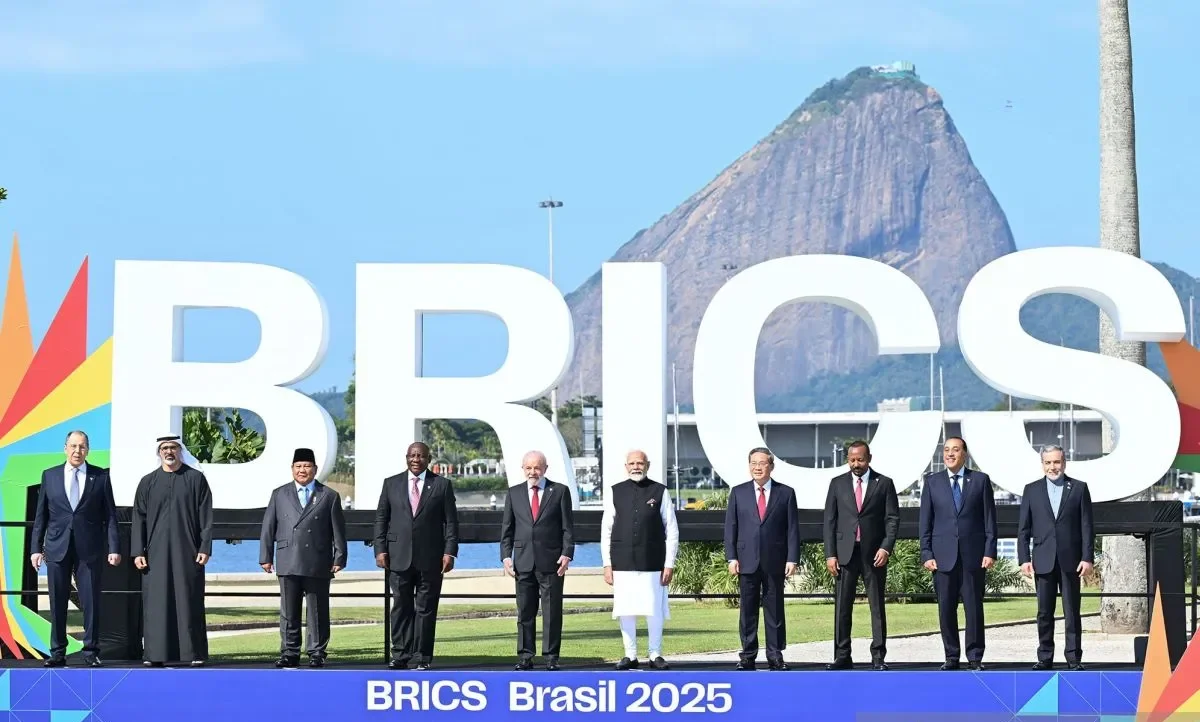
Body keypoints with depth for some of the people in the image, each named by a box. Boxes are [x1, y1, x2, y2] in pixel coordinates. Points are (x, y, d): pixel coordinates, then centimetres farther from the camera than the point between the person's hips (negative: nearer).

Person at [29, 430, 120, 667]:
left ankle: (91, 652, 6)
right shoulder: (50, 476, 8)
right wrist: (36, 548, 3)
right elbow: (40, 515, 9)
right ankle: (57, 653, 9)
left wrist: (113, 548, -5)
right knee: (57, 603, 3)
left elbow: (110, 515, 3)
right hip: (57, 548, 1)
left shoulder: (100, 476, 4)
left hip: (90, 549, -1)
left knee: (91, 602, -1)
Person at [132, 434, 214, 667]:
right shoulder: (148, 482, 10)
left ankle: (195, 653, 2)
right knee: (156, 603, -1)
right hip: (156, 553, 2)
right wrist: (138, 552, 0)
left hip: (187, 552, -2)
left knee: (189, 603, -2)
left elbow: (206, 516, 2)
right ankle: (156, 654, 2)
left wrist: (205, 548, -6)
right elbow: (138, 518, 8)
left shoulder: (196, 479, 5)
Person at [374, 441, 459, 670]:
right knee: (401, 607, 3)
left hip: (430, 557, -1)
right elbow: (381, 519, 9)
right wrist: (380, 549, -1)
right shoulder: (392, 484, 10)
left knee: (426, 608, 1)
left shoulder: (442, 485, 5)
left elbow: (451, 521, 3)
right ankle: (400, 655, 6)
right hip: (399, 557, 1)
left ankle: (423, 657, 4)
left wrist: (449, 552, -7)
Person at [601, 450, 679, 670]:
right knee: (625, 611, 2)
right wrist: (607, 564, 3)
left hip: (652, 564, -1)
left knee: (655, 611, -1)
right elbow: (606, 530, 9)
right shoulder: (615, 492, 8)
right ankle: (630, 656, 12)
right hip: (622, 563, 1)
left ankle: (655, 655, 10)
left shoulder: (660, 492, 4)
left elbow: (672, 530, 4)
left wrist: (669, 564, -1)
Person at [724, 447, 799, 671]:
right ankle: (748, 656, 7)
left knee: (775, 610, 2)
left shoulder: (785, 493, 5)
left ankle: (775, 656, 7)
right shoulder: (738, 493, 8)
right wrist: (731, 557, -3)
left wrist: (792, 559, -5)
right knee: (748, 610, 3)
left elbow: (792, 528, 3)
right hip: (747, 561, 1)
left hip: (775, 562, -1)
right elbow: (730, 527, 6)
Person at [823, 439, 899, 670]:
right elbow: (830, 520, 7)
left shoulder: (884, 484, 4)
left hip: (873, 554, -1)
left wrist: (886, 548, -11)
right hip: (845, 553, 1)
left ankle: (878, 657, 4)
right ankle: (842, 656, 4)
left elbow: (893, 519, 2)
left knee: (877, 605, 1)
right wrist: (830, 554, -1)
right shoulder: (838, 484, 8)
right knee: (842, 606, 0)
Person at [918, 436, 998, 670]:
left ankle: (975, 657, 6)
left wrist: (990, 552, -4)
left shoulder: (981, 480, 6)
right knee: (946, 608, 1)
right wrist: (926, 554, -1)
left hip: (974, 555, -1)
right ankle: (951, 657, 9)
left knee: (974, 607, 0)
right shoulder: (932, 482, 8)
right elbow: (925, 521, 7)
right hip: (943, 555, 1)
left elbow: (989, 519, 4)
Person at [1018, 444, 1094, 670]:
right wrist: (1024, 559, -2)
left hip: (1070, 560, -1)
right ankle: (1045, 657, 9)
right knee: (1044, 612, 3)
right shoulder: (1032, 490, 8)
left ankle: (1074, 658, 5)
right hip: (1043, 561, 1)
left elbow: (1086, 526, 2)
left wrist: (1088, 558, -6)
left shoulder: (1079, 488, 5)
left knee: (1072, 612, 1)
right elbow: (1023, 529, 7)